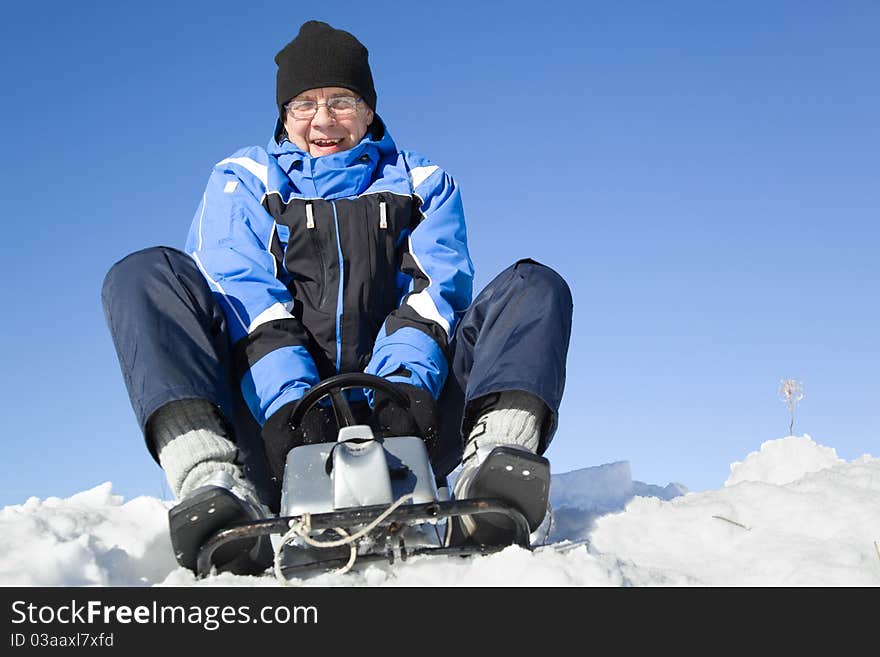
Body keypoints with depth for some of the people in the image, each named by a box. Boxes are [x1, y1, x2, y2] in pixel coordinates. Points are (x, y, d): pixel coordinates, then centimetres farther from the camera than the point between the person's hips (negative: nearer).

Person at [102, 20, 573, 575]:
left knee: (536, 287, -12)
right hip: (274, 417, 0)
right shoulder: (242, 181, 16)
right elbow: (241, 294, -3)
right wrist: (287, 399, -23)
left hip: (398, 417, 1)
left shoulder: (423, 183, 20)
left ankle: (492, 459, -42)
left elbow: (436, 290, 1)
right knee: (147, 274, -17)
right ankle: (213, 478, -40)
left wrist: (407, 379, -22)